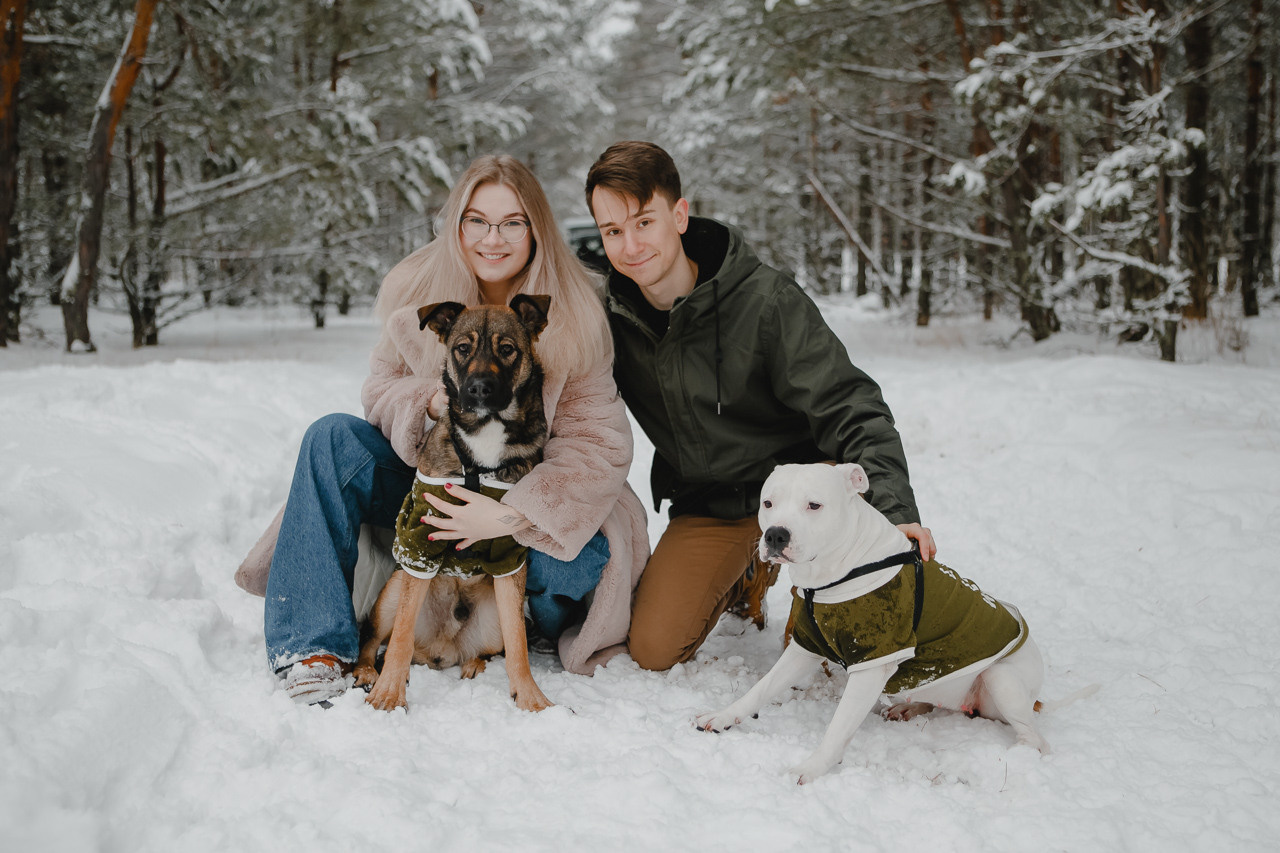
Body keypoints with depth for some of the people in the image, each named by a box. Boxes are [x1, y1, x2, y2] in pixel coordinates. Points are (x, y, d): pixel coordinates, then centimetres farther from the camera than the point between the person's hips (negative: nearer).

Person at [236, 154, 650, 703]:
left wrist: (513, 515, -36)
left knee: (587, 557, -33)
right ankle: (315, 645, -19)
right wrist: (428, 400, -24)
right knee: (334, 438, -21)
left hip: (523, 494, -2)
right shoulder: (421, 293, -7)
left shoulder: (573, 318, -16)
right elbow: (381, 385, 2)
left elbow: (600, 443, -22)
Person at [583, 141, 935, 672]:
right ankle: (744, 575, 24)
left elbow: (849, 409, -24)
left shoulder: (766, 301, -22)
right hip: (703, 509, 4)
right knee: (652, 650, -7)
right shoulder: (608, 314, -9)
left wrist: (895, 508, -37)